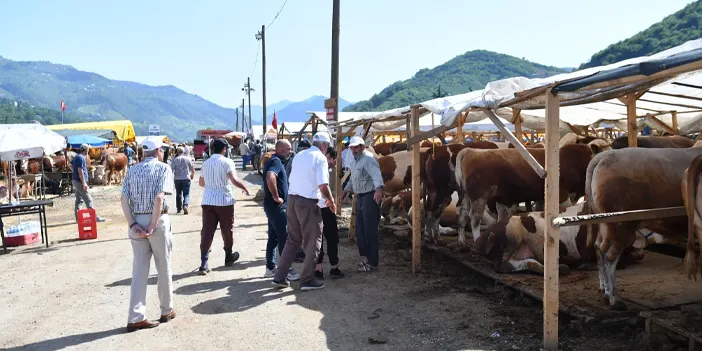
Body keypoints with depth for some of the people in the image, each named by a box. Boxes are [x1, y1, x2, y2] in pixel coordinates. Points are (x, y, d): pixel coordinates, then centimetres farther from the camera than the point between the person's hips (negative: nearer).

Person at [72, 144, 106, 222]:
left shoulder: (77, 157, 14)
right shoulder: (81, 158, -16)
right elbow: (80, 171, -21)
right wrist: (84, 183, -22)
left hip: (75, 181, 10)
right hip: (80, 182, -10)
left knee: (79, 200, 12)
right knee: (88, 200, -8)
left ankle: (78, 218, 14)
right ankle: (94, 217, -7)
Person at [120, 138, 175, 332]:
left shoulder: (133, 170, 10)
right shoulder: (163, 168, -5)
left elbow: (124, 200, 0)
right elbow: (159, 198, -18)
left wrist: (133, 224, -4)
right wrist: (153, 226, -15)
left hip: (137, 222, 5)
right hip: (157, 220, -4)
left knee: (139, 269, 9)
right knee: (164, 268, 11)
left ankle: (136, 318, 7)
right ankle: (166, 311, 24)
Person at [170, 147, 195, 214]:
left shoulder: (175, 159, 0)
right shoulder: (187, 159, 1)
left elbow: (171, 169, -8)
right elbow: (193, 169, 4)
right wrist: (192, 176, 22)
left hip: (177, 179, 1)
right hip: (186, 179, -1)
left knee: (178, 194, 15)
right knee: (186, 194, -1)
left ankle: (179, 208, 22)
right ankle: (185, 206, -25)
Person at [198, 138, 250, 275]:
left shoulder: (206, 163, 11)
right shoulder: (227, 162, -7)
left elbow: (201, 183, 20)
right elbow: (235, 180, -19)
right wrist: (244, 188, -2)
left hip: (207, 201, 4)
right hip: (224, 200, -4)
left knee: (207, 231, -1)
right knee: (227, 230, 14)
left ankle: (204, 263, -9)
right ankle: (228, 257, 29)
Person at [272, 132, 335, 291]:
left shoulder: (299, 155, 14)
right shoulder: (320, 158, -9)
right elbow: (323, 186, -18)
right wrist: (331, 201, -1)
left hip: (292, 199, 7)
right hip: (308, 202, -7)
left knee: (292, 240, 16)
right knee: (312, 242, 6)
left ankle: (279, 277, 18)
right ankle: (307, 280, 11)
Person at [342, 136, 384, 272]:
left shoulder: (368, 159, -17)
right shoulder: (354, 161, 14)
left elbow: (376, 174, -34)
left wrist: (378, 188, -51)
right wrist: (346, 189, 37)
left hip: (370, 197, -10)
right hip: (360, 197, 10)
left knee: (370, 230, -6)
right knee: (360, 229, 14)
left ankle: (372, 263, 1)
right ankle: (365, 257, 27)